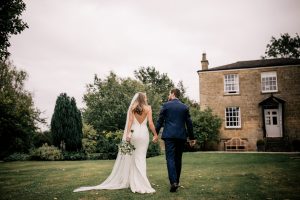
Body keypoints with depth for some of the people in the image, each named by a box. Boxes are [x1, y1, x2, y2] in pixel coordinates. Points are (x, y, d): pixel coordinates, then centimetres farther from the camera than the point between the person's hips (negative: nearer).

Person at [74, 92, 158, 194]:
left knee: (133, 157, 12)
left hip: (134, 133, 2)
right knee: (141, 158, 3)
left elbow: (130, 121, -4)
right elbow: (150, 123, -6)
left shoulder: (132, 108, 5)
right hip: (144, 133, -2)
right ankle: (140, 184, 2)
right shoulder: (148, 108, -1)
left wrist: (128, 134, -7)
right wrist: (155, 134, 1)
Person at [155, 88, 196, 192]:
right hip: (181, 136, 3)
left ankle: (173, 182, -18)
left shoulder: (166, 105, 0)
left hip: (169, 135, -3)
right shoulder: (185, 107, 9)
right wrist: (191, 137, 15)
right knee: (178, 158, 12)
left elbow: (160, 121, -1)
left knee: (170, 158, -5)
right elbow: (189, 123, 9)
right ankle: (176, 181, 20)